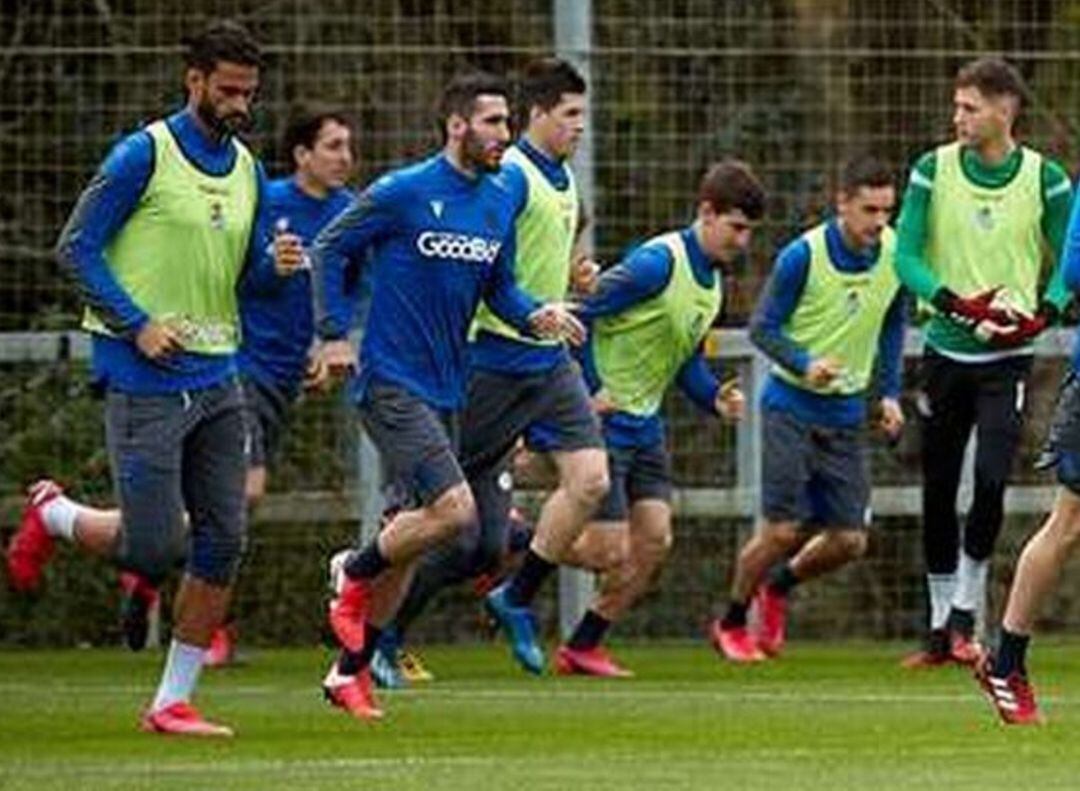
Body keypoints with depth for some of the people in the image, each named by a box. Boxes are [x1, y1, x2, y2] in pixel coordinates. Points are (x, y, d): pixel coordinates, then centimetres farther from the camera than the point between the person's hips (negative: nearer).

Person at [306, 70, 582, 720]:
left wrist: (535, 315, -2)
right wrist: (335, 335, -7)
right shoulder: (402, 193, -11)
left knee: (412, 528, 9)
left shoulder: (502, 202, 9)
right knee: (454, 508, -21)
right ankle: (354, 577, 4)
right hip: (391, 381, -7)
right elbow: (331, 251, -2)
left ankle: (352, 668, 21)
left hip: (446, 390, 7)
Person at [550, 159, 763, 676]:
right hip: (602, 422, -9)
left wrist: (715, 399, 0)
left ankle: (582, 649, 13)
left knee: (654, 543, 2)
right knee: (610, 552, -11)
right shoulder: (658, 263, -19)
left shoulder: (713, 279, 10)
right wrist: (590, 392, -21)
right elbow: (580, 315, -19)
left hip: (644, 428, 9)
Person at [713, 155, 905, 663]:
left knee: (849, 541, 0)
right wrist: (806, 364, -26)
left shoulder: (896, 254, -3)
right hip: (791, 406, -5)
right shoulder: (802, 256, -16)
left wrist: (889, 393, 5)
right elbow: (762, 327, -9)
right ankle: (731, 624, 16)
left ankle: (778, 589, 30)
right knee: (782, 530, -8)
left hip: (847, 414, 5)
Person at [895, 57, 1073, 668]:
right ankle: (941, 629, 19)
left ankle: (966, 618, -3)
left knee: (991, 481, -17)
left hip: (1008, 358, -2)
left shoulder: (1045, 179, -3)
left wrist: (1043, 314, -14)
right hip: (946, 352, 2)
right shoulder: (934, 171, -1)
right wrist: (959, 304, -20)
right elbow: (906, 257, -5)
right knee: (939, 492, 6)